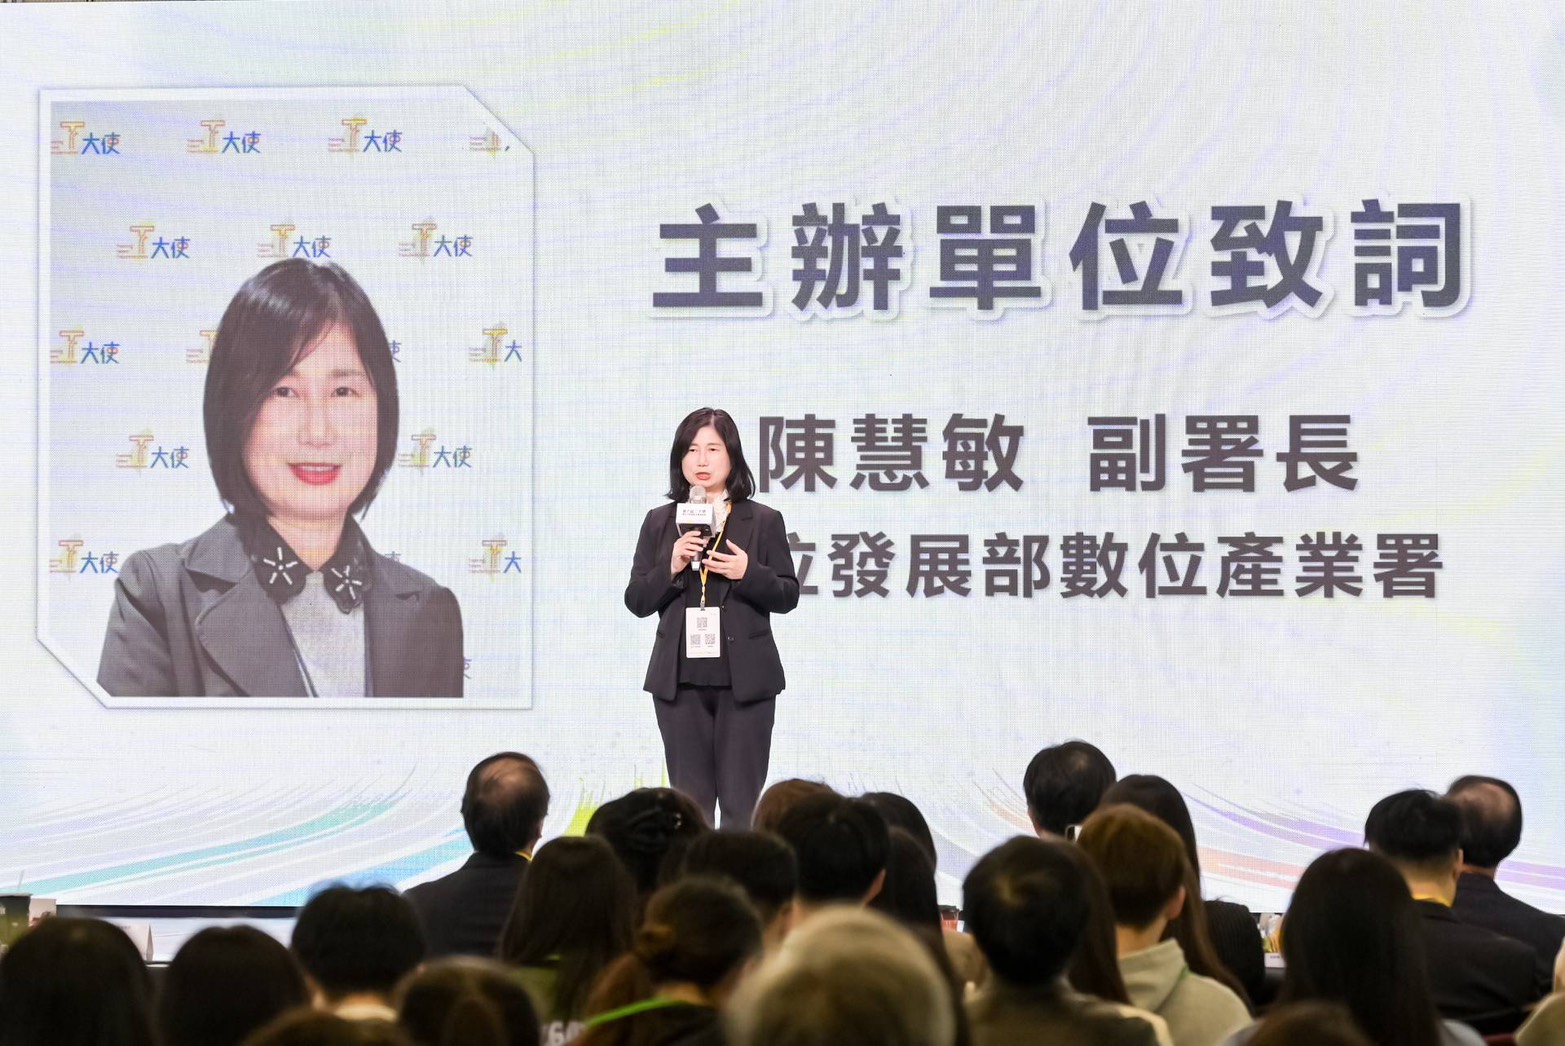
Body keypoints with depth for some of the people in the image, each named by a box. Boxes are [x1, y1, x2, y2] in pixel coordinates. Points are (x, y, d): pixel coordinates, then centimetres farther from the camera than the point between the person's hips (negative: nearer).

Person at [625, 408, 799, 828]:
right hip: (680, 680, 2)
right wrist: (671, 568, -12)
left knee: (741, 804, -2)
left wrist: (750, 573, -15)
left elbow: (787, 596, 3)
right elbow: (637, 601, 6)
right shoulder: (660, 523, 8)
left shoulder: (763, 521, 3)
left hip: (744, 679, -2)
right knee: (689, 805, 4)